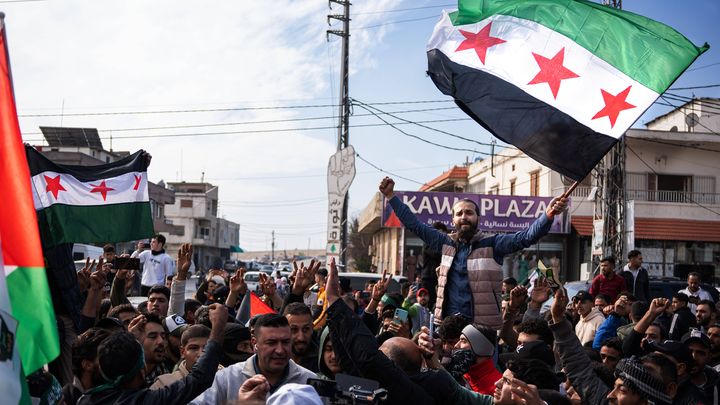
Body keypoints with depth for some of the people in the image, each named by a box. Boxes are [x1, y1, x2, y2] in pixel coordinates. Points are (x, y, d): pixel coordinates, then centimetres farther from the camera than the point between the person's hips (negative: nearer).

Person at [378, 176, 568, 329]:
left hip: (485, 327, -3)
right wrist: (390, 196, 10)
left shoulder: (492, 244, -1)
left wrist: (548, 215, -31)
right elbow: (414, 225, 13)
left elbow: (526, 237, -13)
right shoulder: (446, 243, 9)